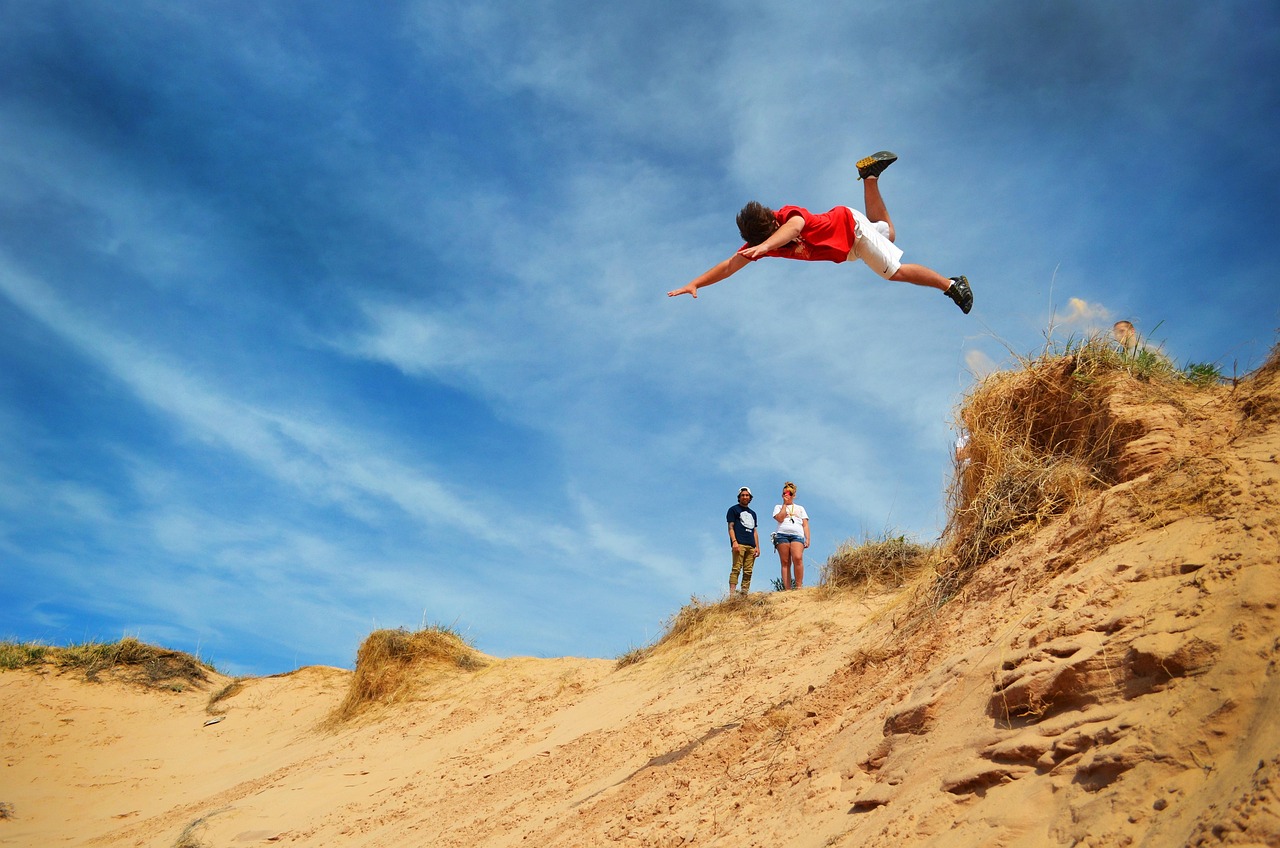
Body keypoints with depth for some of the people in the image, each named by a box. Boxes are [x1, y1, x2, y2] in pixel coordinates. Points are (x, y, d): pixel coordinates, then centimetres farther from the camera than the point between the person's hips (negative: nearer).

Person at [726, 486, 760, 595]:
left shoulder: (752, 513, 28)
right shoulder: (734, 509, 11)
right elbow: (731, 527, 0)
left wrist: (757, 547, 13)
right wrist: (734, 541, -14)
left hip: (751, 546, 6)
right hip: (739, 544, -6)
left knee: (748, 572, -2)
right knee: (736, 569, -16)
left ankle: (745, 594, -3)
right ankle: (732, 594, -24)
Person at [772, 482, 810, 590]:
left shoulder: (800, 508, 28)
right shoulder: (779, 507, 22)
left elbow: (805, 525, 19)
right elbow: (780, 518, 0)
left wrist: (807, 539, 5)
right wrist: (785, 504, 7)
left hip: (797, 535, 0)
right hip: (782, 535, 0)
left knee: (798, 558, -24)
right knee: (785, 563, -8)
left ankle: (798, 586, -25)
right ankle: (787, 589, -14)